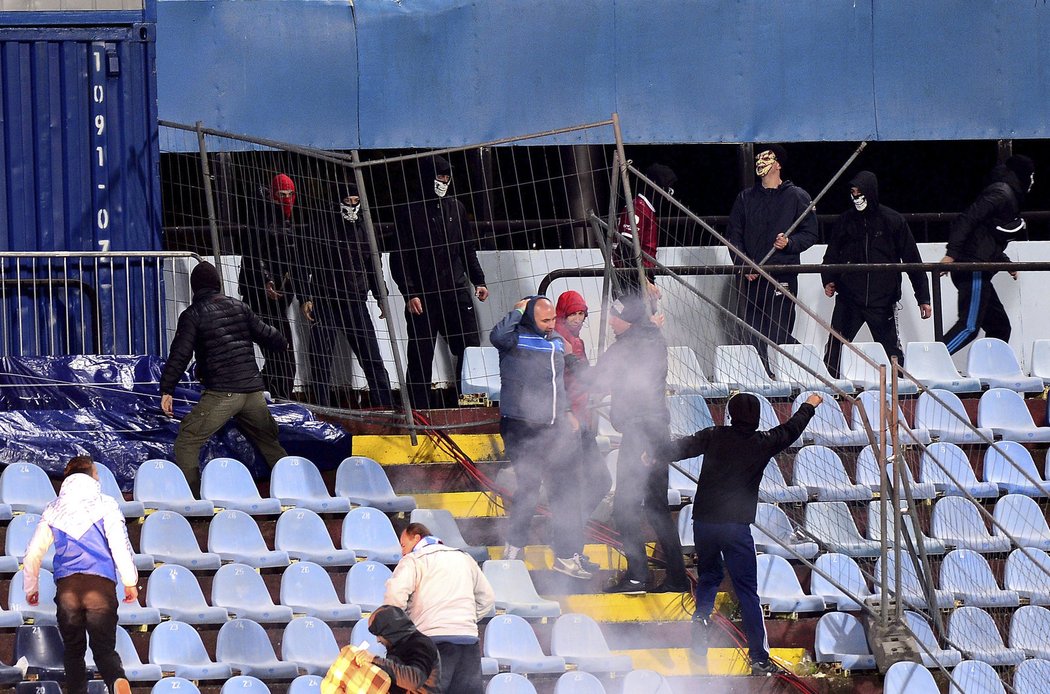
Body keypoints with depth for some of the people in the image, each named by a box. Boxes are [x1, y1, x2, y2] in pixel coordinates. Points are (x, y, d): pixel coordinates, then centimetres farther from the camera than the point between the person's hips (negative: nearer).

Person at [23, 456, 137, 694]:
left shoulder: (53, 511, 15)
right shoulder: (105, 505, 6)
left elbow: (33, 554, 17)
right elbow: (119, 544, -2)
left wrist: (31, 588, 28)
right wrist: (130, 581, 4)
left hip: (66, 585, 1)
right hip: (101, 585, -1)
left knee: (73, 649, 12)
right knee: (104, 648, -5)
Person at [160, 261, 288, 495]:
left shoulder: (193, 315, -2)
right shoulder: (238, 307, 12)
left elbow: (180, 354, -9)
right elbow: (265, 334, 24)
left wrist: (166, 390, -5)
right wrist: (282, 344, 46)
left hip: (221, 393, -5)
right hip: (253, 389, 5)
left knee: (187, 442, 0)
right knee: (270, 443, 21)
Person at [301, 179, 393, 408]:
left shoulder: (362, 228, 10)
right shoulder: (322, 226, -5)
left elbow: (372, 265, 19)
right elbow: (307, 262, -5)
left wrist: (380, 296, 15)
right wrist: (307, 298, -11)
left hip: (355, 303, 4)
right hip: (325, 302, -4)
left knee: (372, 358, 1)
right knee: (321, 359, -2)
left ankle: (385, 405, 4)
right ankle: (322, 408, 3)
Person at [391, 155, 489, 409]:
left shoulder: (456, 208, 13)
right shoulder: (410, 213, -2)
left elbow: (467, 249, 21)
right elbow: (400, 258, -4)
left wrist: (478, 280, 11)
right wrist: (410, 293, -12)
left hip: (456, 292, 4)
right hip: (423, 297, -4)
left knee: (470, 349, -2)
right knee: (420, 358, 0)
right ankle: (418, 409, 5)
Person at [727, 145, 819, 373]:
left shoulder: (797, 197, 5)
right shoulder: (746, 198, 14)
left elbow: (810, 234, 5)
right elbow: (733, 235, 12)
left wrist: (789, 243, -15)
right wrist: (744, 265, -2)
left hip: (782, 277, -3)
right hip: (750, 277, 3)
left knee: (780, 336, -8)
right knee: (751, 337, 0)